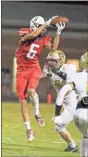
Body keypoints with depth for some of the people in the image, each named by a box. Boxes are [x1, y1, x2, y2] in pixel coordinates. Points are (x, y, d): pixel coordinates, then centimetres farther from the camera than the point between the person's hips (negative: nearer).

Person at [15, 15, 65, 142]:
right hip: (22, 70, 0)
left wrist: (58, 33, -13)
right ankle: (28, 129, 7)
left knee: (31, 90, -28)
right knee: (22, 99, -2)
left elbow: (53, 49, -12)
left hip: (34, 69, 0)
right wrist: (47, 23, -25)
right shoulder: (24, 33, -8)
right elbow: (32, 35, -29)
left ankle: (37, 114, -3)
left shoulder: (44, 39, 1)